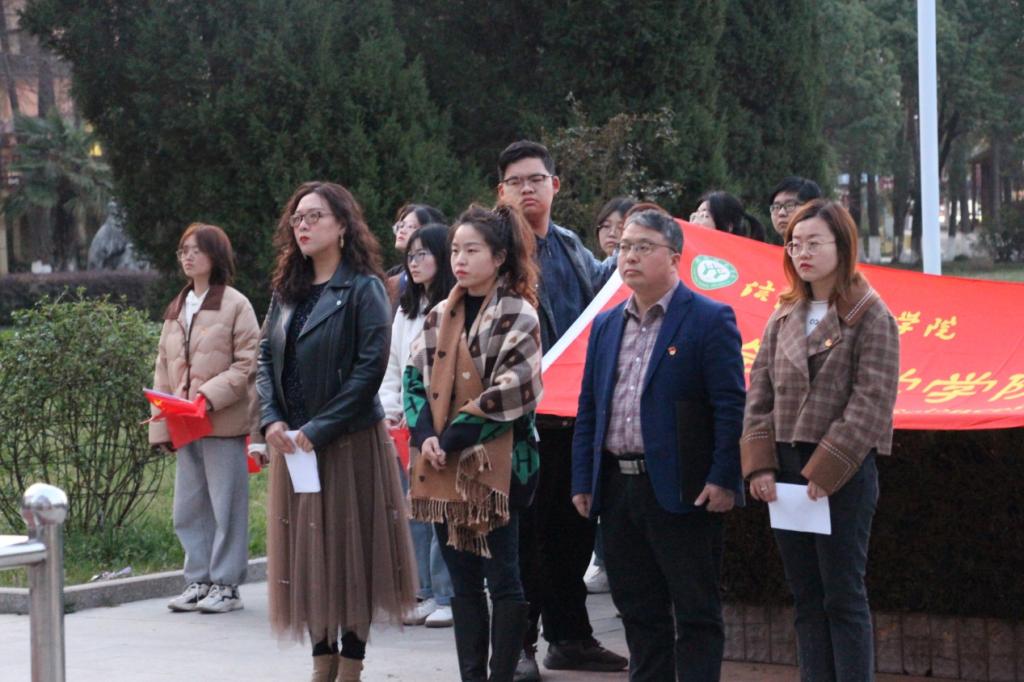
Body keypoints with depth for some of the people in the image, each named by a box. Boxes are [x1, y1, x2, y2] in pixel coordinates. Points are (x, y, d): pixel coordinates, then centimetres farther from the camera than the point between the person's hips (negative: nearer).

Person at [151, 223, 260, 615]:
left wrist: (210, 395, -19)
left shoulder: (235, 305, -4)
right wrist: (161, 426, 10)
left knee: (226, 506, -1)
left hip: (223, 422, -7)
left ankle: (225, 585, 6)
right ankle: (198, 582, 17)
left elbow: (247, 364, -9)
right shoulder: (176, 310, 16)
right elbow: (163, 369, 16)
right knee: (189, 509, 9)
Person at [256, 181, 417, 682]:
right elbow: (265, 357, 11)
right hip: (293, 443, 6)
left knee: (350, 549, -1)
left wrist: (317, 430, -17)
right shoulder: (288, 292, 13)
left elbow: (370, 367, -15)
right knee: (305, 551, 7)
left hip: (349, 440, -6)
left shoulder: (363, 289, -7)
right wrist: (271, 420, -6)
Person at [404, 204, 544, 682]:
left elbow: (511, 392, -12)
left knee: (502, 578, -2)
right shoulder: (441, 316, 14)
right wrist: (425, 436, -6)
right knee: (463, 581, 10)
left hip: (495, 464, -6)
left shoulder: (517, 316, -5)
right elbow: (415, 378, 11)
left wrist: (454, 437, -13)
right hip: (444, 469, 6)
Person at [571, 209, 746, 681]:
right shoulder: (605, 325, 15)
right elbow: (588, 409, 16)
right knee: (638, 610, 13)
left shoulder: (709, 319, -5)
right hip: (618, 488, 7)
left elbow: (731, 407, -10)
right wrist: (582, 482, 9)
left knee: (696, 614, -1)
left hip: (682, 494, -6)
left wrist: (723, 480, -17)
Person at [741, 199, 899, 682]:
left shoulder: (870, 318, -5)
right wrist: (760, 465, -2)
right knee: (806, 599, 8)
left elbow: (871, 403, -12)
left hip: (843, 473, -6)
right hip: (786, 470, 6)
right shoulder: (783, 320, 13)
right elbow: (759, 394, 11)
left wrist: (824, 470, -15)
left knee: (843, 597, -4)